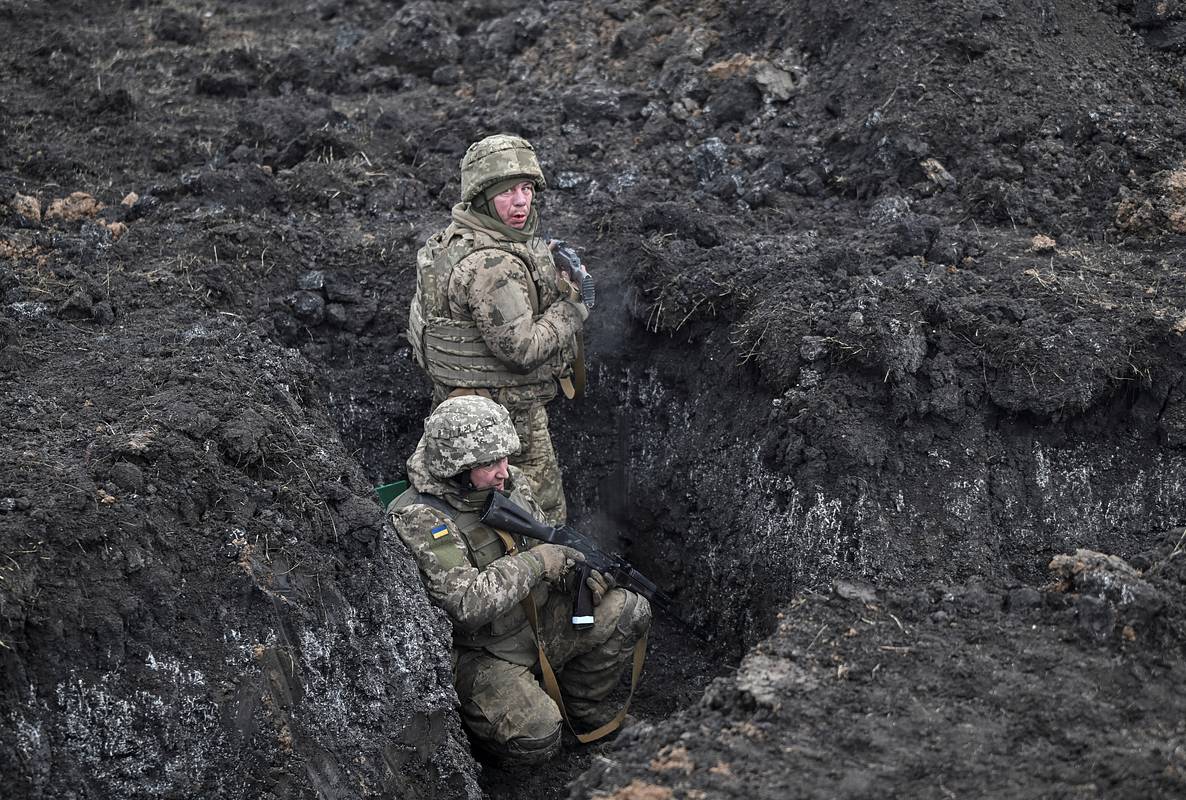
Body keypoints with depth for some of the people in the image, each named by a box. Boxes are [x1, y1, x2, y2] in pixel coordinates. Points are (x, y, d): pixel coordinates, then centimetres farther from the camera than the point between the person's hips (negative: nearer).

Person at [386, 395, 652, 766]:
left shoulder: (510, 483, -2)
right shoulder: (419, 520, -26)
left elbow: (546, 543, 14)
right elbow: (468, 604, -35)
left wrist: (577, 569, -7)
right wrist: (535, 562, -26)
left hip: (535, 620, 7)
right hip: (478, 654, -7)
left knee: (629, 612, -6)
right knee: (536, 737, -27)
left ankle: (582, 703, 16)